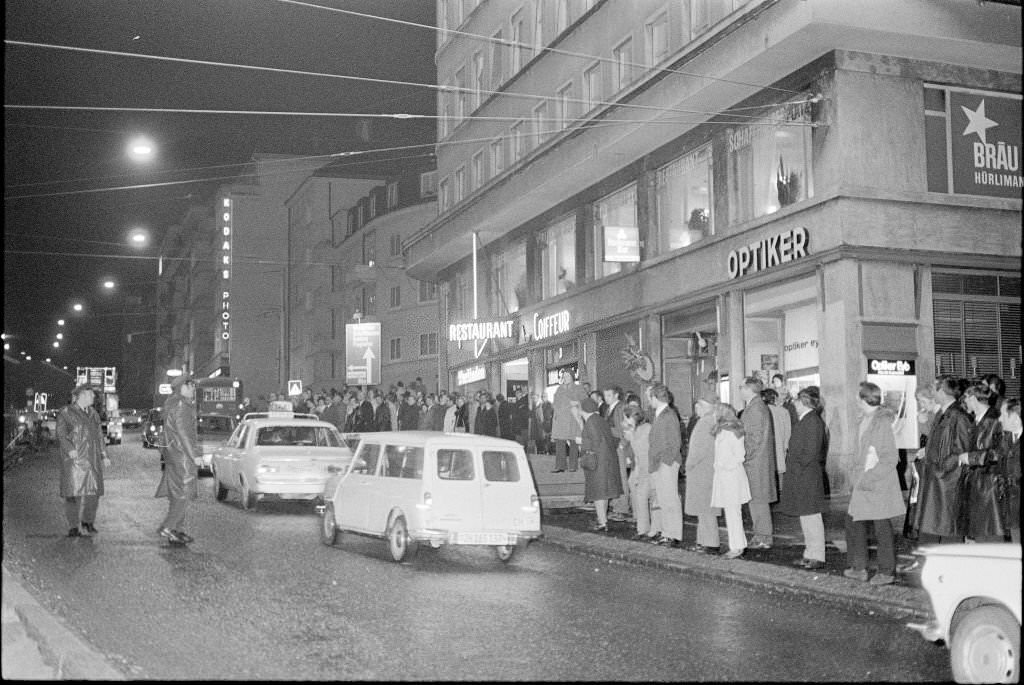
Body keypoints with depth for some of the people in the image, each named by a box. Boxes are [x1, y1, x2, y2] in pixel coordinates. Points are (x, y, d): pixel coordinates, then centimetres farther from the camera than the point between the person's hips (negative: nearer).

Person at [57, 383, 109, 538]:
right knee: (74, 491, -8)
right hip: (74, 459, -5)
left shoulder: (93, 414, 17)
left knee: (93, 491, 3)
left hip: (92, 459, 6)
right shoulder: (66, 413, -1)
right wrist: (70, 450, -22)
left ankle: (88, 522, 18)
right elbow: (61, 435, -8)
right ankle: (73, 527, -4)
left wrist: (103, 455, 13)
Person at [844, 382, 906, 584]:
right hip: (862, 483, 9)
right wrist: (852, 471, 8)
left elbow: (890, 459, -18)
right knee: (853, 522, 12)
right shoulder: (865, 419, 8)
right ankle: (858, 568, 24)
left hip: (879, 484, -9)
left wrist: (869, 478, -19)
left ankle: (887, 572, 15)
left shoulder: (882, 422, -17)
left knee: (882, 528, 3)